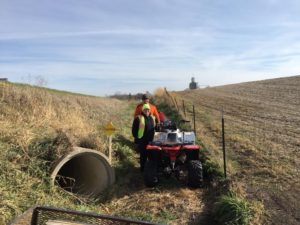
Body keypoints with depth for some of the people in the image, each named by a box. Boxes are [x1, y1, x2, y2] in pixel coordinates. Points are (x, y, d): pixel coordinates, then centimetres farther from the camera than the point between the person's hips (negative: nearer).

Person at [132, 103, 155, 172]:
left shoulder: (152, 118, 12)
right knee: (143, 155, -1)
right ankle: (143, 168, 15)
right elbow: (134, 129, -5)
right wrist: (136, 137, -7)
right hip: (142, 140, -6)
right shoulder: (138, 118, -8)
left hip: (150, 140, 6)